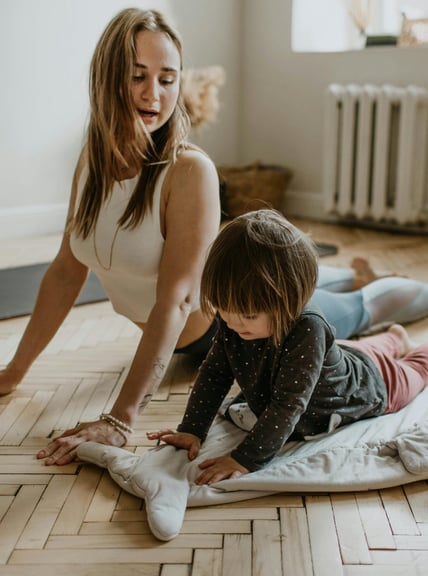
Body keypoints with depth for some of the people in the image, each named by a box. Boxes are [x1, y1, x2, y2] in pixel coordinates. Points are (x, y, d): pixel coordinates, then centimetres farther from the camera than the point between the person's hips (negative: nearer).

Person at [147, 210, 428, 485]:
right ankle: (394, 339, 62)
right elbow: (214, 372, -19)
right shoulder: (234, 321, -30)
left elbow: (288, 406, -50)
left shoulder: (308, 329, -50)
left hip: (366, 382, -5)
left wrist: (245, 459, -54)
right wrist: (191, 430, -26)